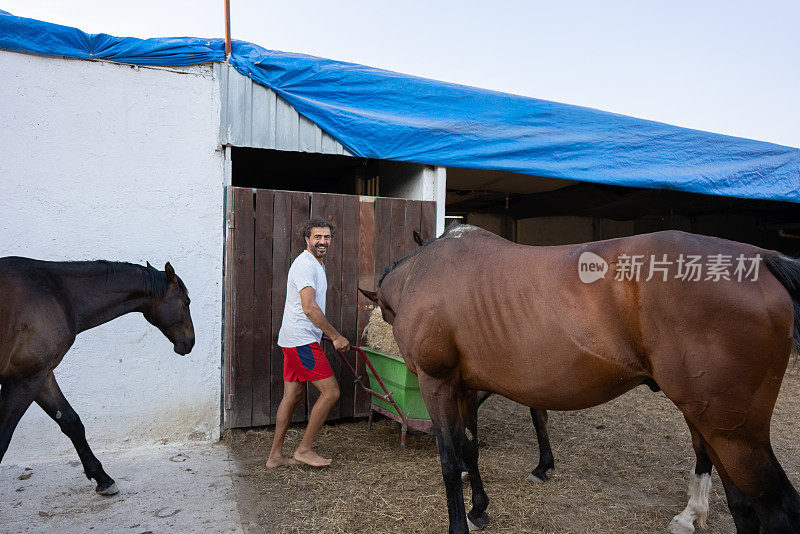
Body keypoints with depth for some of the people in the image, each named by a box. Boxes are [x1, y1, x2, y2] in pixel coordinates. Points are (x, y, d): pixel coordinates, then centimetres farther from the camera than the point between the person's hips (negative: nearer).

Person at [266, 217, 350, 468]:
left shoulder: (317, 264, 18)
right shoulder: (305, 264, -15)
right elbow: (309, 308, -24)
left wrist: (331, 335, 27)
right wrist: (336, 336, -18)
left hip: (295, 341, 10)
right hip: (302, 340, -10)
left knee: (293, 395, 13)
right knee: (330, 391, -6)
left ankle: (275, 455, 21)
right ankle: (304, 449, 5)